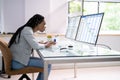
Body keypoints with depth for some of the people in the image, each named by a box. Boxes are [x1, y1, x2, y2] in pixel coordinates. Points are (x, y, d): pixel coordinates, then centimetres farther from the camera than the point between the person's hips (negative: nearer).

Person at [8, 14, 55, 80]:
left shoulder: (28, 29, 12)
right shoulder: (27, 30, -15)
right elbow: (35, 46, -24)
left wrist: (43, 44, 1)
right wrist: (45, 45, -6)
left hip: (20, 59, 9)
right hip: (18, 62, -9)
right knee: (47, 65, -7)